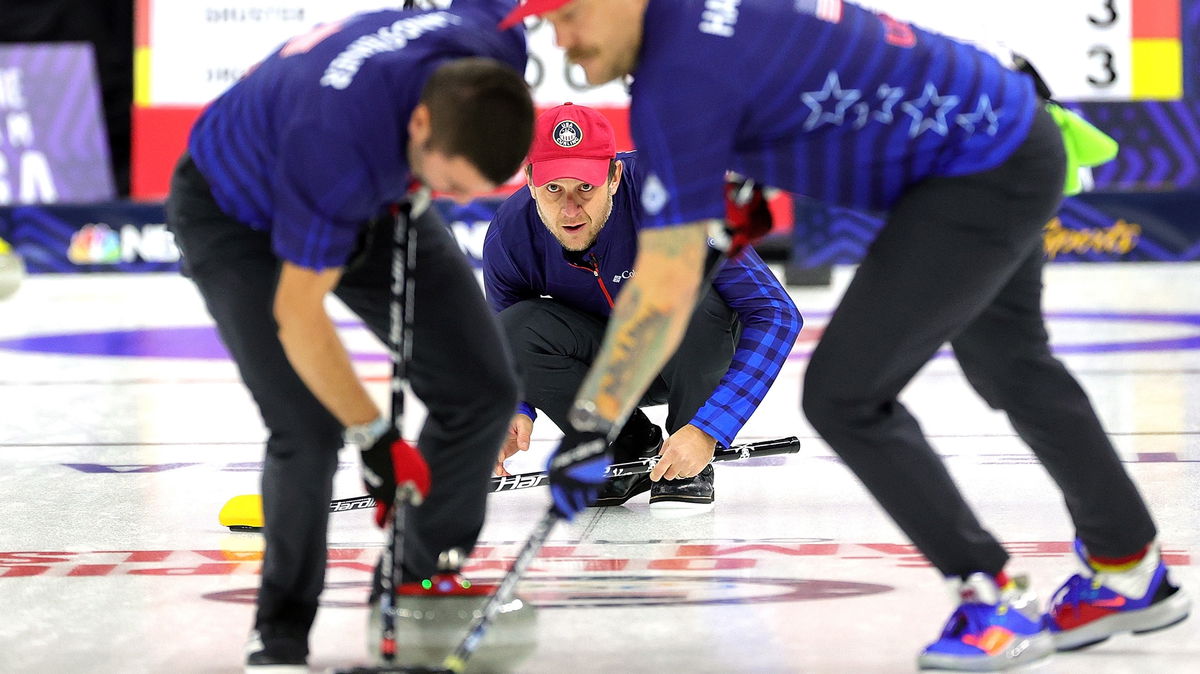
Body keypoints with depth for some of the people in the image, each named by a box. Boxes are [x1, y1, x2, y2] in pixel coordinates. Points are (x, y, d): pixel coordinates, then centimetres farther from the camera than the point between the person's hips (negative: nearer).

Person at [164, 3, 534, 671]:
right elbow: (298, 314, -33)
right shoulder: (340, 140, -44)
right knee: (309, 429, -20)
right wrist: (374, 436, -25)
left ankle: (424, 580, 20)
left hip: (379, 198, 6)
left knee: (483, 388, 0)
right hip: (236, 212, -6)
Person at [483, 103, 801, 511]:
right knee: (514, 332, -25)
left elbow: (775, 313, -34)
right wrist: (516, 410, -21)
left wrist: (707, 431, -39)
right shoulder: (509, 236, -21)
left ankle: (690, 470, -12)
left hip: (692, 353, -3)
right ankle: (632, 452, -2)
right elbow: (510, 343, 1)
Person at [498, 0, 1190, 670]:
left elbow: (667, 291, -29)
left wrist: (593, 424, -27)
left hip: (983, 178, -10)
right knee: (1008, 365, 28)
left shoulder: (679, 76, -26)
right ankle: (1134, 573, 45)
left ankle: (995, 600, 0)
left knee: (844, 395, -12)